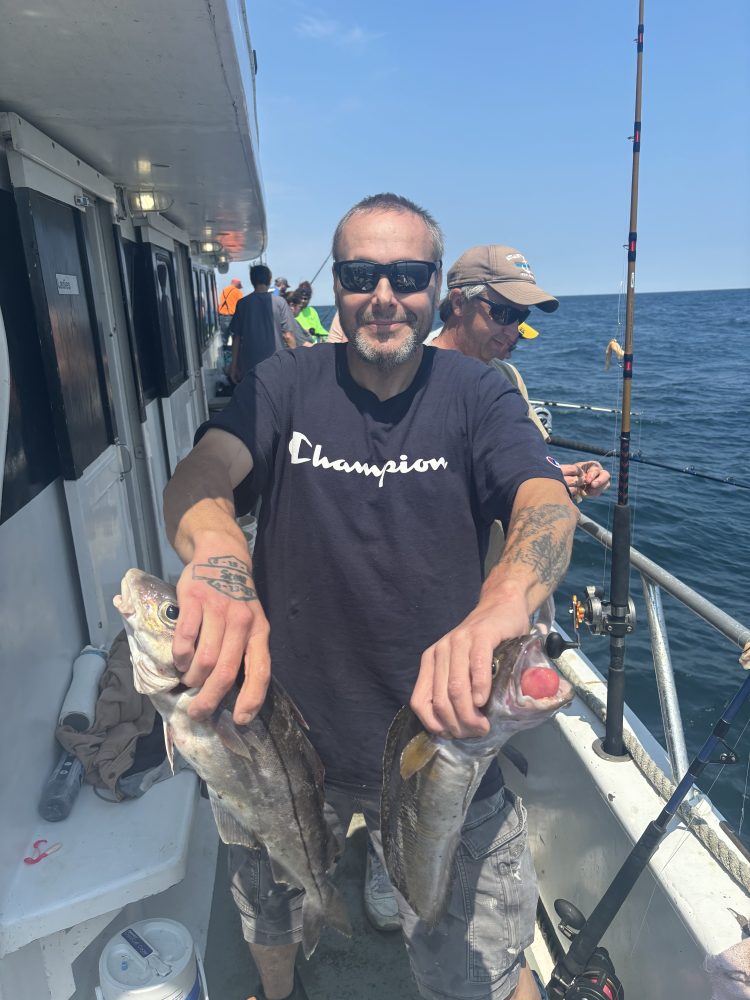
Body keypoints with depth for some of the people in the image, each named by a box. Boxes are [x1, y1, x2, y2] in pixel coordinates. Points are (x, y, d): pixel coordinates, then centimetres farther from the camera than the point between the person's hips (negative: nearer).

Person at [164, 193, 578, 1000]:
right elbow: (196, 477, -20)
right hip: (283, 726, 2)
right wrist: (219, 561, -44)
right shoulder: (284, 385, -5)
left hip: (437, 731, -1)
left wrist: (503, 601, -46)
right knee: (269, 925, 28)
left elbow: (548, 503, -23)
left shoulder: (477, 395, -7)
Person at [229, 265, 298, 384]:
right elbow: (288, 335, -6)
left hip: (249, 367, 1)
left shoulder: (242, 304, 0)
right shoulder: (279, 302, -5)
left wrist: (234, 365, 9)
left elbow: (236, 337, 2)